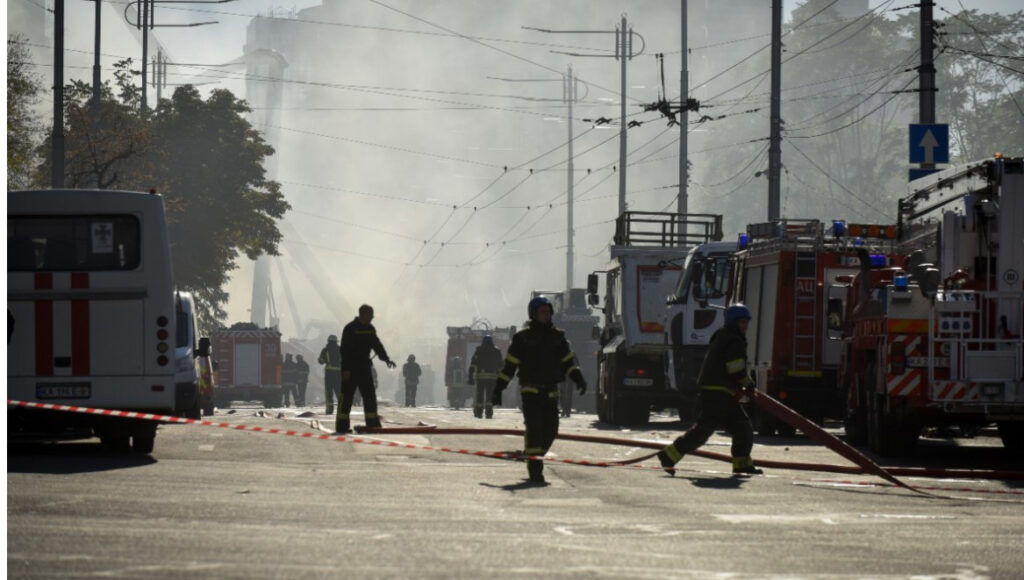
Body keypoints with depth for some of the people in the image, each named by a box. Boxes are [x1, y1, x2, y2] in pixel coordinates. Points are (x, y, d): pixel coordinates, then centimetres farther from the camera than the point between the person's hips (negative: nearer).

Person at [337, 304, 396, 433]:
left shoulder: (370, 329, 10)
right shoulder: (350, 328, -12)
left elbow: (377, 345, 16)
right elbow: (345, 349, -15)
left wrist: (385, 358, 1)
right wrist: (345, 369, -19)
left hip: (365, 368, 7)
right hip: (351, 369, -7)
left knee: (370, 396, 5)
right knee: (346, 397, -4)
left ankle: (372, 423, 8)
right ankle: (342, 426, -2)